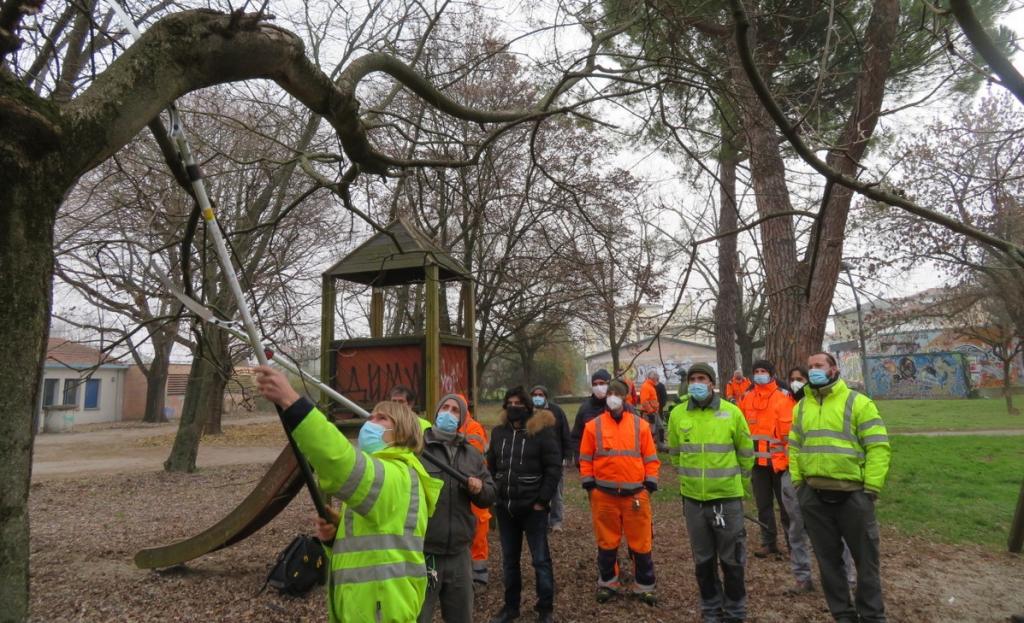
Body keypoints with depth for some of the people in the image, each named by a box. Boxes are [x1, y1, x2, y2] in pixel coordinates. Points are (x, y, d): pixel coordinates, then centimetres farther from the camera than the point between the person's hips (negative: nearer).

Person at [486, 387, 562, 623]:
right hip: (505, 506, 5)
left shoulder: (542, 430, -9)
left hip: (533, 507, -5)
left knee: (540, 559, 5)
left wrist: (543, 500, -13)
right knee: (509, 560, 15)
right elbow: (491, 466, 15)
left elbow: (554, 468, -10)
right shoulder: (498, 432, 7)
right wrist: (494, 496, 8)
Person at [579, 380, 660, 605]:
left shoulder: (640, 425, 0)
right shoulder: (593, 426, -1)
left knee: (641, 542, 8)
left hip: (636, 494, 0)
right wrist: (590, 486, 0)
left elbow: (651, 458, 4)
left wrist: (649, 485, 0)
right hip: (604, 494, 0)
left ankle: (644, 587, 25)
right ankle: (608, 583, 31)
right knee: (607, 542, 14)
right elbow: (585, 460, 3)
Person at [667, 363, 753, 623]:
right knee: (703, 560, 14)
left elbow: (746, 454, 5)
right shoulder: (677, 414, -1)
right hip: (693, 499, 2)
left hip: (727, 498, -2)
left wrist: (738, 485, 11)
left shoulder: (732, 412, -7)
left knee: (732, 560, 9)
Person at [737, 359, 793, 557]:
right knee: (763, 504, 13)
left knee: (785, 504, 7)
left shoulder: (783, 396, -9)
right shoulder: (747, 397, 5)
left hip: (779, 460, -4)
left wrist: (789, 458, -16)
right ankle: (769, 542, 24)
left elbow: (789, 430, -12)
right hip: (757, 460, 5)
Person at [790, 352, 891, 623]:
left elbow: (878, 447, -9)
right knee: (828, 559, 13)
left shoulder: (858, 402, -5)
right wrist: (798, 483, 7)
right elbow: (794, 448, 14)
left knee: (865, 558, 9)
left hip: (852, 494, -4)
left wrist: (870, 489, -12)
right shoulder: (801, 406, 10)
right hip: (813, 495, 4)